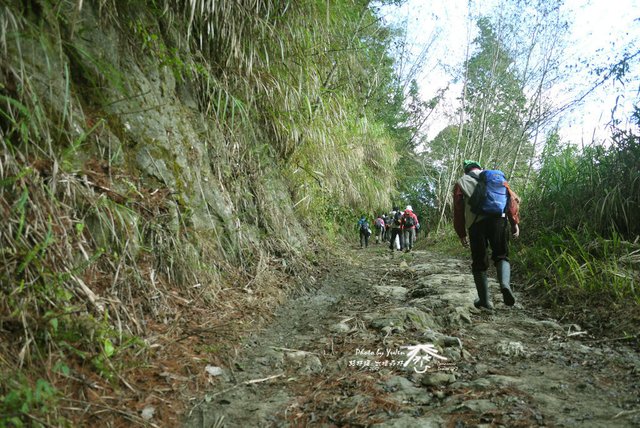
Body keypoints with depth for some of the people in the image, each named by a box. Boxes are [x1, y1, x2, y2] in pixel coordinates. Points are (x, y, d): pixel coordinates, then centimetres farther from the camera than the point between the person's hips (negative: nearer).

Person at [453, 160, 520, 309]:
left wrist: (461, 234, 14)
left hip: (476, 222, -1)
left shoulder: (461, 183, 21)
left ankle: (485, 300, 9)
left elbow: (458, 209, 11)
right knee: (501, 256, 13)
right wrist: (515, 222, 8)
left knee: (479, 262, 10)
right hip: (497, 218, 1)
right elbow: (511, 197, 11)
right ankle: (505, 284, -15)